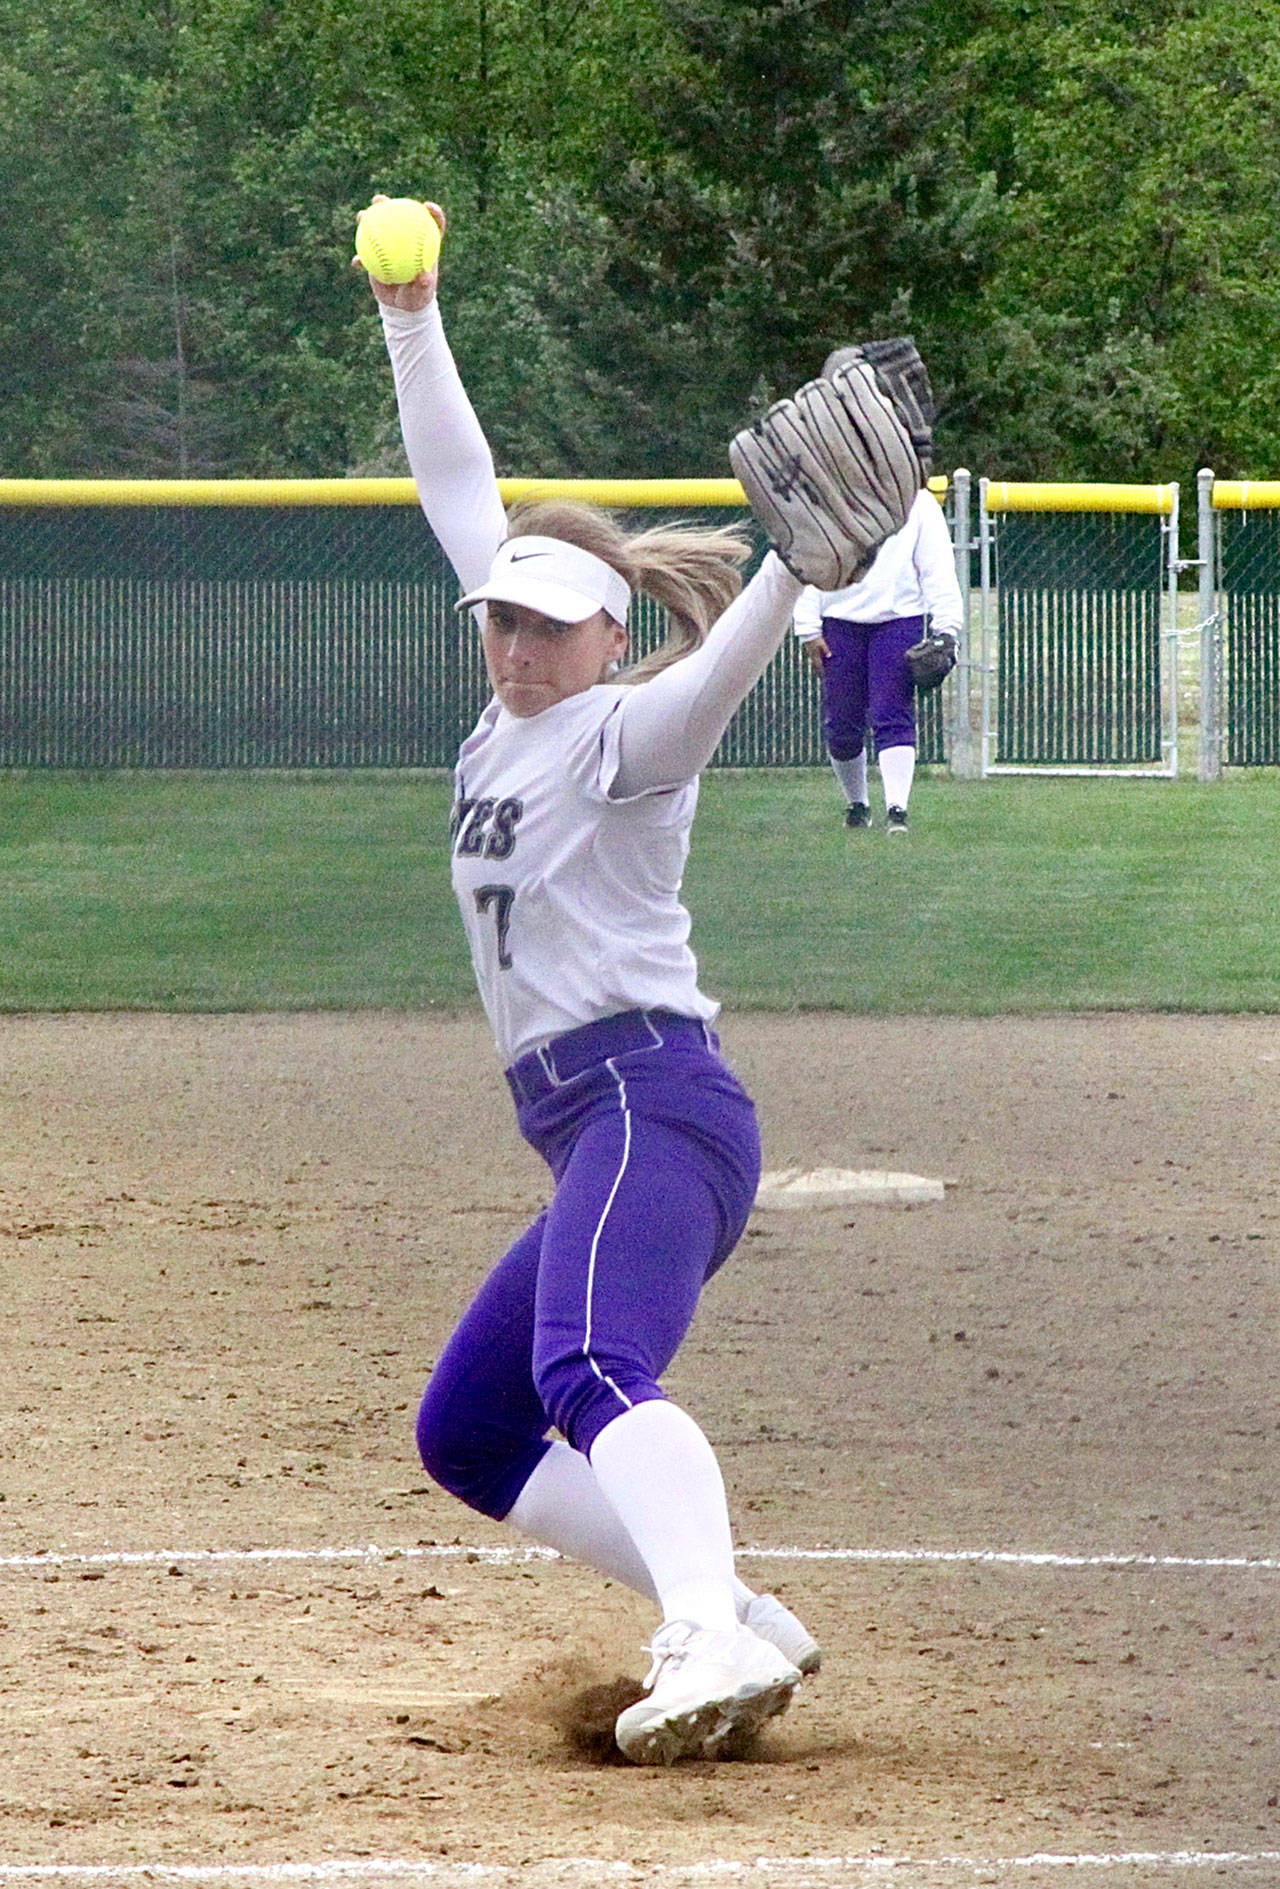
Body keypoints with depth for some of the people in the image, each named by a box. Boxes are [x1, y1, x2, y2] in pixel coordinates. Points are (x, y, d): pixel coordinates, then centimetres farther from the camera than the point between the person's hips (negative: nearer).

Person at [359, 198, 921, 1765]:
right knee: (466, 1433, 12)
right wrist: (413, 325, 21)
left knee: (592, 1376, -33)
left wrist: (797, 562, -43)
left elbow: (722, 664, -25)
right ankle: (731, 1619, 2)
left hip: (653, 1100, -10)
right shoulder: (514, 716, 18)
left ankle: (710, 1648, -55)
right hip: (599, 1136, 10)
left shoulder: (628, 733, -4)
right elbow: (460, 498, 24)